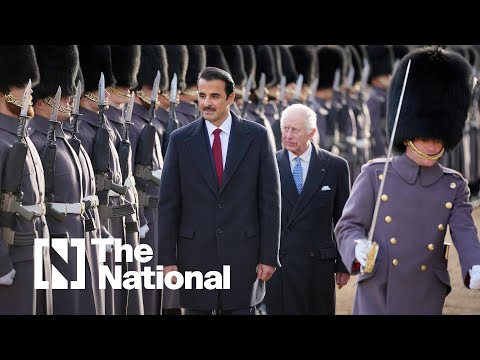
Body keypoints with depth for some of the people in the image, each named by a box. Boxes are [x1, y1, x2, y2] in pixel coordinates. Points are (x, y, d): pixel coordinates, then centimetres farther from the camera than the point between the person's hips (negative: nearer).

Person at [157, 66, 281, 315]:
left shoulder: (256, 137, 2)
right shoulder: (181, 140, 3)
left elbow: (270, 201, 2)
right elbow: (168, 205, 3)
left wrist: (269, 256, -2)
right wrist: (168, 259, -2)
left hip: (242, 256, -1)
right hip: (195, 255, 1)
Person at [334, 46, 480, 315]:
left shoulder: (455, 187, 6)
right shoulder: (375, 175, 1)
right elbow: (348, 226, 2)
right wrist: (359, 249, -22)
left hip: (426, 300, 2)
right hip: (377, 294, -2)